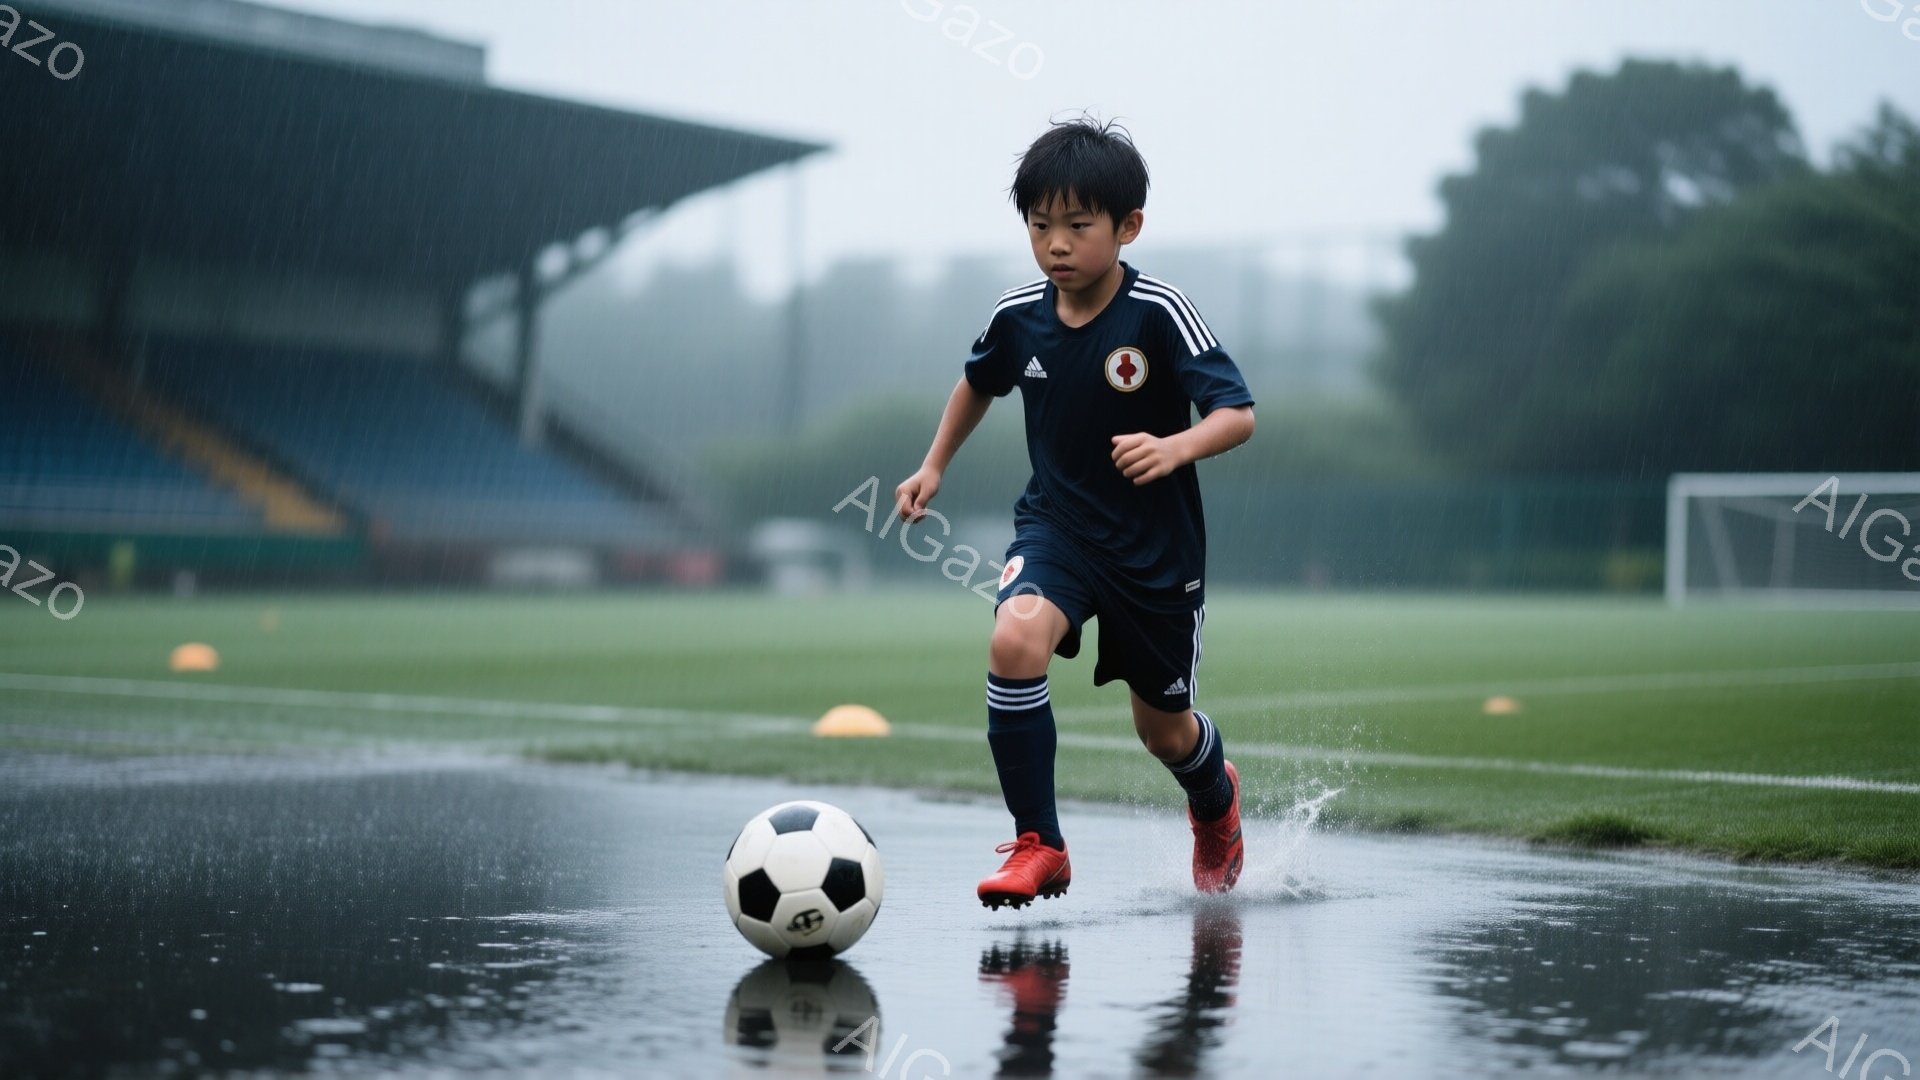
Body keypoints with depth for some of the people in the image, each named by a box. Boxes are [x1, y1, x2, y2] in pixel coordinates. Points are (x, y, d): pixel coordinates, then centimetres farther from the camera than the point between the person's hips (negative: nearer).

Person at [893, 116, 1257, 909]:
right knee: (1015, 640, -29)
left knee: (1164, 729, 12)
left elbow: (1238, 414, -21)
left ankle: (1216, 801, 51)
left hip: (1157, 545, -2)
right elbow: (979, 383, 16)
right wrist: (934, 467, 16)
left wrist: (1175, 448, -39)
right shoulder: (1018, 315, -7)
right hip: (1056, 524, 2)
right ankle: (1038, 845, -16)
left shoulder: (1159, 313, -19)